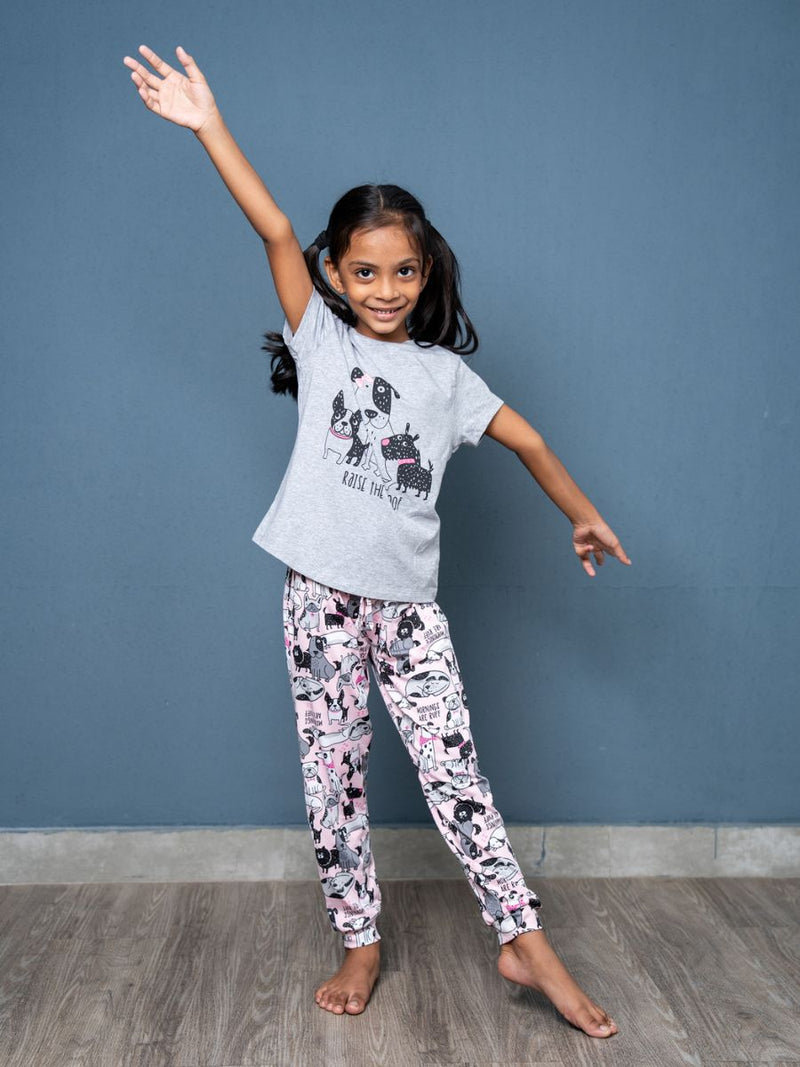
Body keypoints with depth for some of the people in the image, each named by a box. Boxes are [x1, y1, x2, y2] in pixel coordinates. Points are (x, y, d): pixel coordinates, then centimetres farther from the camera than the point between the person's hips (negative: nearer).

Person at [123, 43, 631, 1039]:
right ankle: (360, 943, 22)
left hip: (409, 600, 1)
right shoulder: (321, 339, 3)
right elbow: (275, 233, -7)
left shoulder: (445, 373, 9)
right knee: (333, 771, 6)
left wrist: (582, 513, 13)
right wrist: (210, 128, -16)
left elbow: (525, 438, 16)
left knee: (454, 767, 0)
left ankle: (525, 942, 12)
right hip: (322, 591, 0)